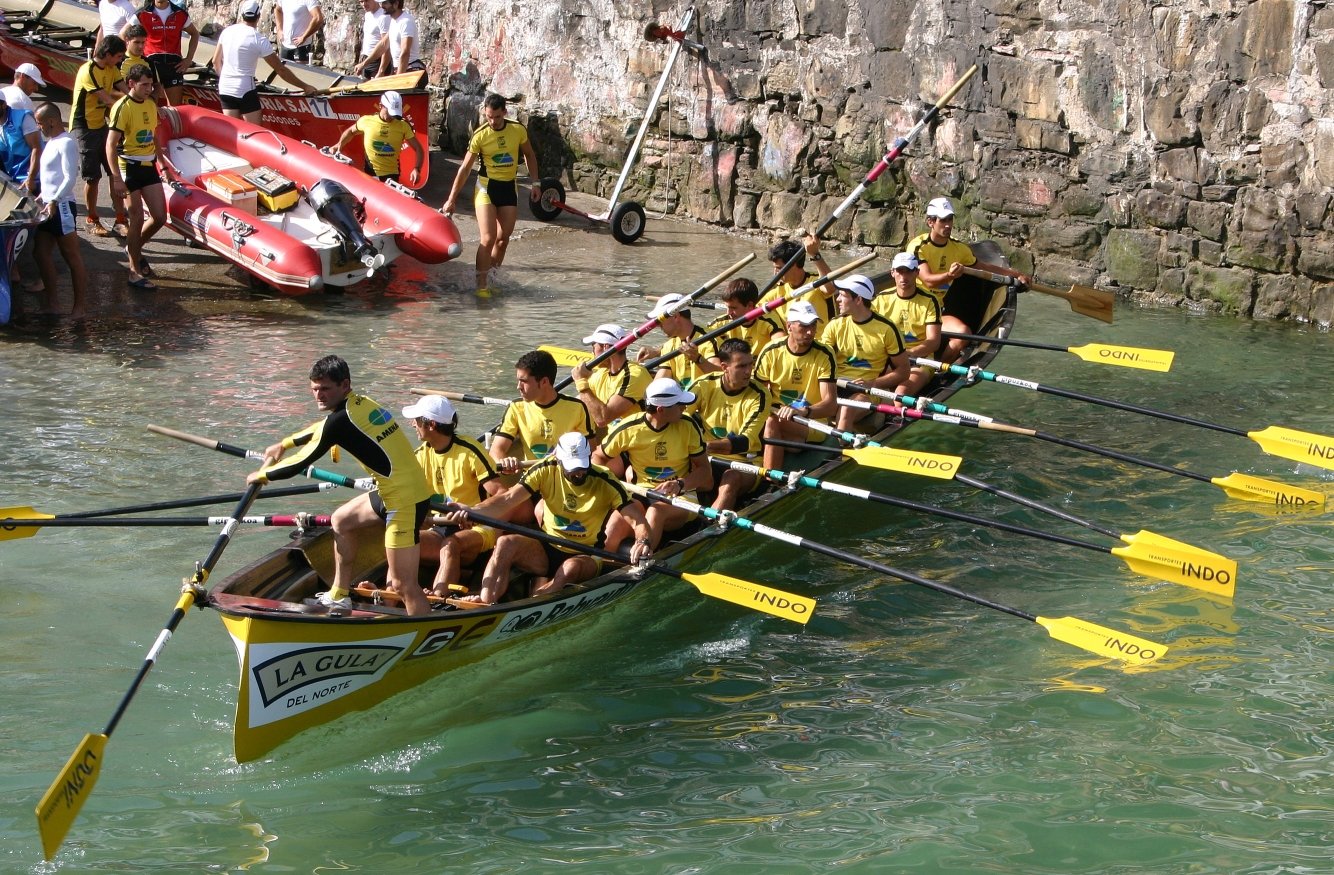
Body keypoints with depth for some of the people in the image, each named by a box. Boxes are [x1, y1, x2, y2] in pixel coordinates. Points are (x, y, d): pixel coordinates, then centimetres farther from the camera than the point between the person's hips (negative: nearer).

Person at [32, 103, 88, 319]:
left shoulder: (66, 143, -13)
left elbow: (70, 178, -20)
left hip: (61, 206, -10)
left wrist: (54, 201, -25)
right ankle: (51, 304, 15)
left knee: (72, 257, -4)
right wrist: (42, 196, 18)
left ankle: (79, 307, -1)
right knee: (40, 253, 9)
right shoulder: (51, 143, 16)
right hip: (48, 206, 10)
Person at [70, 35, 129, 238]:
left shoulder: (112, 69, 5)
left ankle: (120, 221, 7)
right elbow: (108, 100, -22)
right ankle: (92, 220, 16)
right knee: (92, 177, 0)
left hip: (102, 125, 8)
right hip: (84, 128, -8)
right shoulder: (88, 71, -21)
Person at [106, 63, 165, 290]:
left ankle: (134, 248, 32)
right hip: (129, 167, -7)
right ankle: (135, 272, 5)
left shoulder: (151, 105, 8)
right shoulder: (123, 107, -15)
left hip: (149, 166, 7)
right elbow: (111, 145, -18)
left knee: (160, 217, 6)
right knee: (137, 219, -4)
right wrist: (117, 178, -24)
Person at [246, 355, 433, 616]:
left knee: (402, 584, -11)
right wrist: (284, 444, 43)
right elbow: (323, 428, 33)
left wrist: (261, 475, 9)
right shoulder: (360, 404, 11)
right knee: (342, 521, 28)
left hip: (404, 500, -10)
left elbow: (299, 465, -8)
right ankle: (339, 597, 37)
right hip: (395, 489, 10)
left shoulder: (342, 419, -16)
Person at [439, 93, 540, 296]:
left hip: (509, 188, 3)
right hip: (486, 188, -3)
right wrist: (451, 199, -7)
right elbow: (465, 168, -7)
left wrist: (536, 183, 6)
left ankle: (491, 279, 19)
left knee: (503, 239, 6)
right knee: (488, 239, -11)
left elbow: (529, 155, 12)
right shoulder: (480, 135, -12)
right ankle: (482, 285, -5)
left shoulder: (518, 130, -6)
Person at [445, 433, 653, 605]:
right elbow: (508, 499, -17)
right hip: (548, 550, 3)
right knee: (505, 543, -26)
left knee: (571, 567, -39)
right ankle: (485, 603, -42)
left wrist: (642, 541, -39)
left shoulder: (605, 483, -13)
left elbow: (638, 519, -15)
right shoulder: (546, 471, -9)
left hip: (585, 555, -2)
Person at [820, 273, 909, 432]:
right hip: (837, 384, 3)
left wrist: (872, 383, -14)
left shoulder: (886, 329, -3)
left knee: (846, 412, -36)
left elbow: (903, 371, 1)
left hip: (869, 390, -3)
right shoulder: (836, 325, 7)